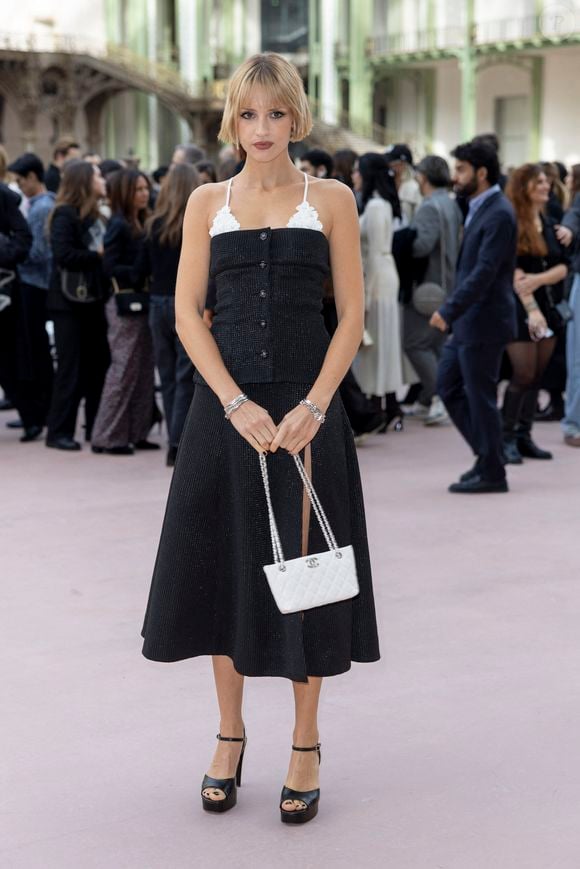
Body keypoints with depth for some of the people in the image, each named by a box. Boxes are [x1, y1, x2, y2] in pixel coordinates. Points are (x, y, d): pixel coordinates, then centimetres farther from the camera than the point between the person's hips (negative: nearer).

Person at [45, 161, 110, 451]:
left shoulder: (93, 215, 14)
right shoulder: (64, 215, -11)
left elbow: (101, 248, 12)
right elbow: (64, 254, -22)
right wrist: (97, 255, -14)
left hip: (92, 299, 8)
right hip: (69, 302, -8)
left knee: (97, 364, 9)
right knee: (71, 367, -4)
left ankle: (95, 427, 18)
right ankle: (58, 432, 3)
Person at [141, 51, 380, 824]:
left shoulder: (330, 200, 4)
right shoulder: (208, 202, 7)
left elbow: (352, 314, 1)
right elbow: (187, 312, 2)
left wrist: (314, 406, -12)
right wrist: (236, 405, -10)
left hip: (307, 403, -1)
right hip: (226, 401, 2)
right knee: (223, 559, 5)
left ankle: (306, 747, 16)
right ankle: (230, 735, 22)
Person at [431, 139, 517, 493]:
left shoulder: (498, 214, -17)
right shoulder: (480, 208, 13)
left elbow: (485, 272, -24)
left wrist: (449, 310, -26)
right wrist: (453, 312, 16)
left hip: (484, 321, -10)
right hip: (468, 321, 10)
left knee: (481, 396, -2)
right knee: (448, 385, 14)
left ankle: (491, 473, 9)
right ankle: (488, 454, 23)